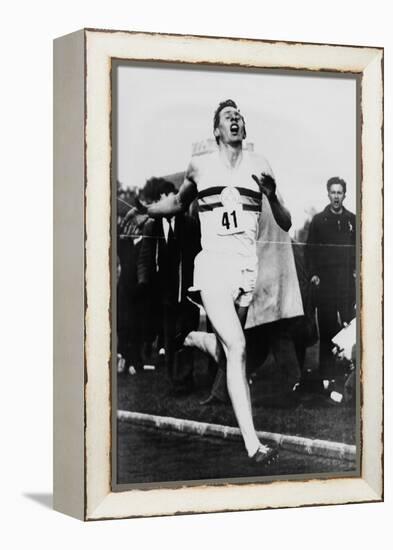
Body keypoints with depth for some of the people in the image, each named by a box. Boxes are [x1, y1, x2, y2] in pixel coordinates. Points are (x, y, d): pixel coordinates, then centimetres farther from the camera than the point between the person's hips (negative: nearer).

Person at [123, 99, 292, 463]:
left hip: (248, 268, 3)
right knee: (237, 349, -16)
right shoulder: (199, 166, 7)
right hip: (213, 266, -3)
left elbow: (285, 225, 7)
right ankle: (252, 443, -19)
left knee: (225, 345, 9)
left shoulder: (259, 166, 8)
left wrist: (272, 196, -12)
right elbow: (176, 204, 26)